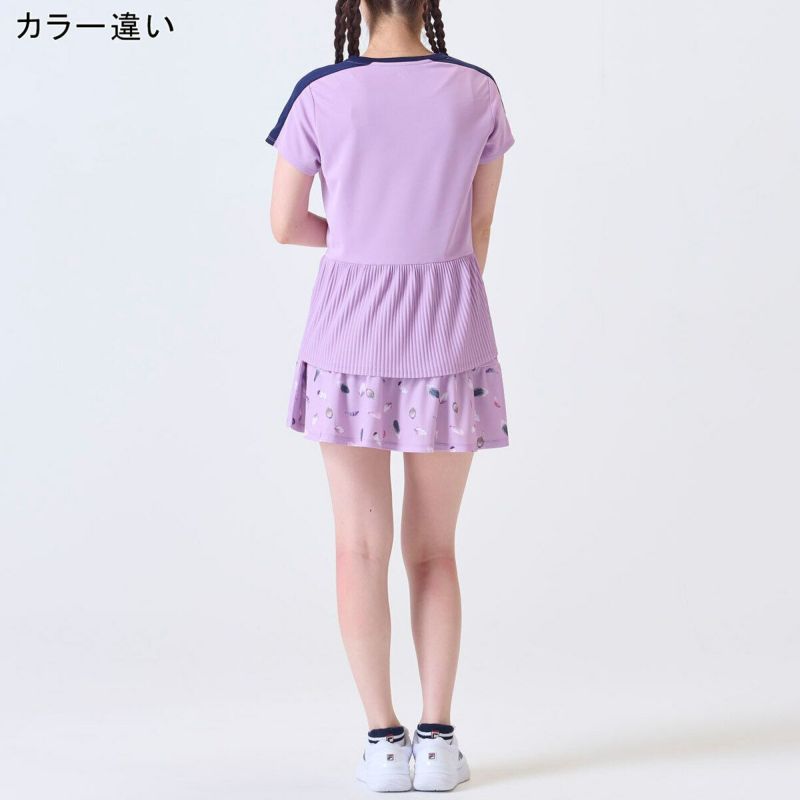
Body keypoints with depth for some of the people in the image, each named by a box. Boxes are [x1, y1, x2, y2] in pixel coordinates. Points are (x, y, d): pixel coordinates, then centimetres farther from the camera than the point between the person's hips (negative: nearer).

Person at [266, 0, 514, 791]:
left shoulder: (321, 96, -6)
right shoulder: (476, 93, -2)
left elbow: (286, 224, 2)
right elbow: (478, 229, 5)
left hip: (350, 337, -1)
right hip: (449, 339, 1)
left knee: (361, 546, 7)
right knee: (433, 548, 12)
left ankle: (383, 739, 7)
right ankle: (437, 738, 10)